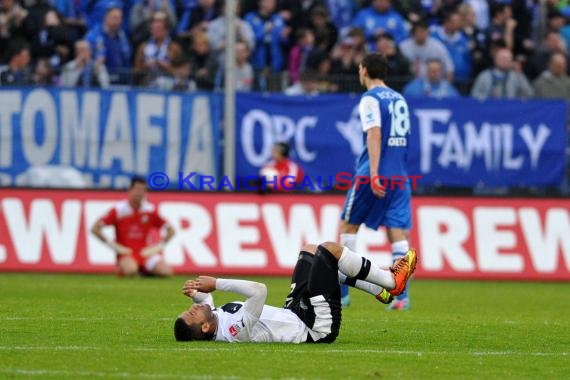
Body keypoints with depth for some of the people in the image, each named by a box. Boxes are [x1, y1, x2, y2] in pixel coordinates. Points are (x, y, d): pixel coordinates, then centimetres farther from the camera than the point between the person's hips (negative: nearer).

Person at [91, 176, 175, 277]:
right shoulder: (118, 210, -5)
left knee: (166, 272, -21)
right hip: (126, 254, -3)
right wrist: (114, 246, -12)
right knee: (130, 271, -37)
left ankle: (144, 270, 10)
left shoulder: (150, 210, 3)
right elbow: (95, 229, -8)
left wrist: (158, 246, -2)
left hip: (146, 253, 3)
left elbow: (170, 230, 11)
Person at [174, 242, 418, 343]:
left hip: (293, 314, 9)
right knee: (329, 249, -8)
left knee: (311, 251, 19)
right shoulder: (236, 330, -38)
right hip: (317, 328, -9)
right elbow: (259, 290, -48)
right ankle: (391, 282, 14)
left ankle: (380, 290, 28)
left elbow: (205, 300, 10)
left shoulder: (215, 320, -13)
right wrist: (217, 284, -42)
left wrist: (195, 292, -13)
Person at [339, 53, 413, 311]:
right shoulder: (399, 99, 16)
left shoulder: (370, 99, -7)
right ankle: (401, 295, -12)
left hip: (374, 174, -6)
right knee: (397, 232, 0)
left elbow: (375, 134, -19)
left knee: (348, 225, 9)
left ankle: (341, 292, 11)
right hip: (399, 174, 6)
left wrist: (374, 174, -26)